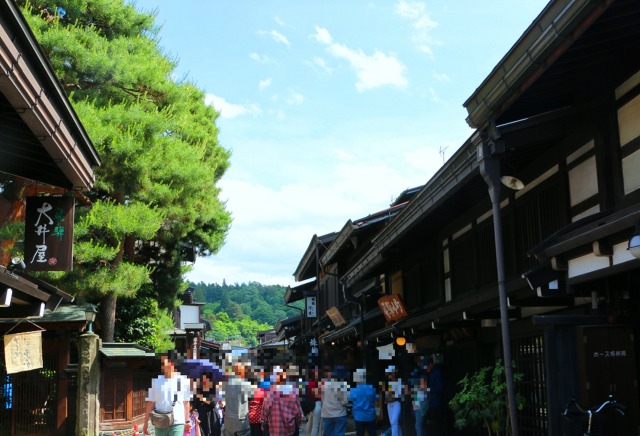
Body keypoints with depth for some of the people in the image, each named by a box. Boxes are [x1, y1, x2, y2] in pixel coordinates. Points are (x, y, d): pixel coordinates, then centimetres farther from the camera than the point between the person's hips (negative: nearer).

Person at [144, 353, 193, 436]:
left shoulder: (182, 381, 1)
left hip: (177, 423, -2)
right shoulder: (156, 381, 4)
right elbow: (150, 403, 4)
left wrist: (187, 421, 8)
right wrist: (146, 422, 2)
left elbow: (186, 402, 6)